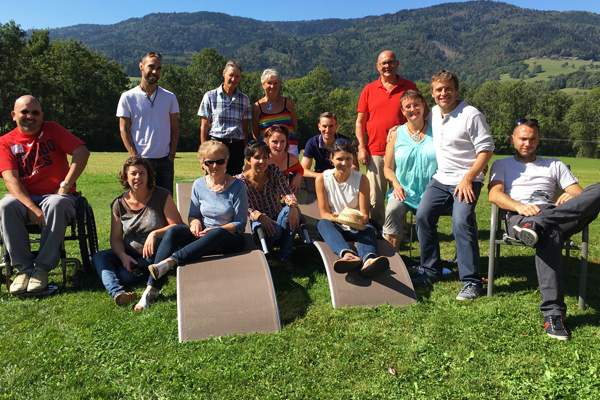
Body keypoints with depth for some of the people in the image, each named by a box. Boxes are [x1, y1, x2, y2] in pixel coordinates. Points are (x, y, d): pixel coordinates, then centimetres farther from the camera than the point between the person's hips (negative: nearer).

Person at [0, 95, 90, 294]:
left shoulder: (52, 129, 6)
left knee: (56, 204, -35)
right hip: (24, 198, 2)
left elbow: (82, 152, -6)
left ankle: (42, 268, -27)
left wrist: (65, 186, -12)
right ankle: (23, 268, -21)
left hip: (56, 195, -1)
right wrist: (31, 207, -22)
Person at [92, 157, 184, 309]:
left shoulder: (162, 196, -5)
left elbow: (178, 226, -11)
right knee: (98, 257, -21)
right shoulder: (119, 204, 4)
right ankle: (117, 293, -42)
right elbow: (115, 238, 3)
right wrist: (123, 256, -17)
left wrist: (155, 234, -27)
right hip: (130, 255, 4)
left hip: (156, 256, -3)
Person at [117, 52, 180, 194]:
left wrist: (171, 155, -1)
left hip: (164, 161, 2)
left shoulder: (170, 97, 9)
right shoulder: (128, 97, 2)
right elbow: (124, 130, 2)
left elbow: (174, 128, 10)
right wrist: (135, 157, -8)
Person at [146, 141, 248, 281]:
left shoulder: (237, 186, -5)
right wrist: (195, 222, -11)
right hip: (203, 236, 4)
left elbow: (240, 223, -6)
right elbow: (193, 214, 15)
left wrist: (214, 230, -20)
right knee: (174, 230, -25)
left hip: (231, 239, -3)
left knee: (218, 233, -40)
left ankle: (170, 261, -45)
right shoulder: (199, 185, 7)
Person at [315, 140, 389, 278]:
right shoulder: (322, 179, -2)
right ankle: (347, 254, -64)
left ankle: (368, 259, -69)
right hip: (333, 227, 0)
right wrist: (336, 218, -28)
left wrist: (359, 220, -28)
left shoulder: (361, 179, -1)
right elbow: (324, 213, -4)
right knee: (323, 223, -34)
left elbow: (365, 215, -3)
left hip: (355, 229, 0)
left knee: (368, 229, -33)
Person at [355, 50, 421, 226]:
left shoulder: (409, 88, 7)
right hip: (375, 152, 0)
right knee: (375, 198, 1)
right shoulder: (369, 90, 9)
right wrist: (361, 147, -1)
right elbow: (360, 121, 9)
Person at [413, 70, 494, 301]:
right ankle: (431, 272, 9)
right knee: (423, 216, -6)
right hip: (440, 179, 7)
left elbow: (486, 150, -11)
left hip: (467, 180, -6)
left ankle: (471, 282, -10)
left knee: (462, 223, -21)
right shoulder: (433, 114, 10)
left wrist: (468, 178, -19)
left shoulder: (471, 115, -10)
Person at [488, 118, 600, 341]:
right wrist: (520, 206, -17)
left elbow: (579, 193, 20)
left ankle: (537, 225, -44)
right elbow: (494, 195, 4)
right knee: (549, 235, -41)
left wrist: (570, 197, -7)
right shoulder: (501, 165, 25)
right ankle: (553, 313, -43)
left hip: (557, 215, 4)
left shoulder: (554, 165, 32)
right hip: (519, 218, -3)